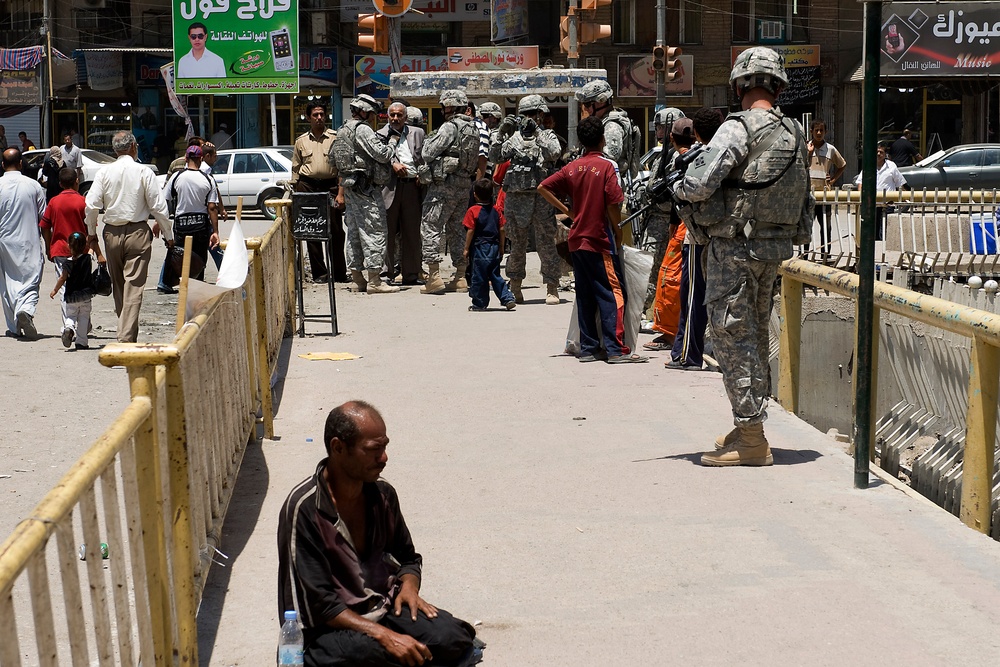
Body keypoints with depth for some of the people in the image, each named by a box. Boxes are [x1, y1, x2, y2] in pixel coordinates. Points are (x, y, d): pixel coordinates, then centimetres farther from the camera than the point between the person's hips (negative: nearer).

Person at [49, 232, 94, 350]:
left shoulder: (68, 263, -9)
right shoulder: (87, 258, -3)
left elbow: (62, 278, -7)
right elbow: (91, 248, 18)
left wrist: (55, 290, 5)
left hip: (71, 296, -1)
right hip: (85, 295, 1)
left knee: (70, 316, 13)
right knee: (83, 318, 8)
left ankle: (68, 327, -19)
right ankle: (81, 342, 4)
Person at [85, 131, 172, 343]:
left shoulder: (104, 172, 1)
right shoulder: (143, 172, -6)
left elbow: (91, 205, -3)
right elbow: (158, 206, -6)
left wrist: (91, 232, 11)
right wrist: (168, 234, 3)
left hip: (112, 233, 3)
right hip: (137, 232, -3)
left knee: (118, 286, 16)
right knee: (134, 286, -5)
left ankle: (126, 331, 27)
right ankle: (127, 336, -13)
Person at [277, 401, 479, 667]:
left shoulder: (383, 494, 3)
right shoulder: (304, 507, -17)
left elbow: (407, 558, 19)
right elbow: (319, 603, -19)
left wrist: (409, 584, -5)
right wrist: (384, 636, -28)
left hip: (381, 608, 5)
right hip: (328, 626, -5)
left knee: (452, 638, -23)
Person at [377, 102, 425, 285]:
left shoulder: (417, 133, 17)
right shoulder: (380, 135, 9)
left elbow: (424, 157, 14)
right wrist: (393, 164, -19)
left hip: (412, 186, 3)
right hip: (390, 187, -2)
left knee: (411, 232, 6)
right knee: (387, 231, -2)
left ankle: (410, 275, 13)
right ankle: (386, 273, 3)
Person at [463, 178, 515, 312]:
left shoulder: (473, 210, -9)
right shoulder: (496, 210, 7)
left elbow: (470, 231, -11)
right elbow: (501, 230, 8)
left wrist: (466, 249, -4)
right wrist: (501, 248, 17)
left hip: (479, 247, -5)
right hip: (494, 248, 5)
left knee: (479, 277, 2)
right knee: (495, 275, 13)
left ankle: (479, 303, 8)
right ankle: (508, 298, 5)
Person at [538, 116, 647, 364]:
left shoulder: (572, 167, 7)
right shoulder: (606, 166, -9)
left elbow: (543, 188, 6)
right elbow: (613, 204, -15)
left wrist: (568, 211, 8)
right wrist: (618, 230, -1)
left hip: (577, 240, 6)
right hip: (600, 240, -6)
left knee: (585, 295, 10)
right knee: (612, 293, -4)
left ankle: (588, 348, 11)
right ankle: (616, 349, -9)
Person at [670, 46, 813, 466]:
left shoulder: (739, 128, -14)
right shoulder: (794, 134, 10)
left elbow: (699, 185, -21)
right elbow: (802, 197, 17)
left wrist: (677, 189, 0)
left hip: (734, 247, -8)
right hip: (774, 250, 8)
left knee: (732, 336, -4)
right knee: (756, 336, 16)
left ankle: (750, 439, -4)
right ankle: (749, 427, 25)